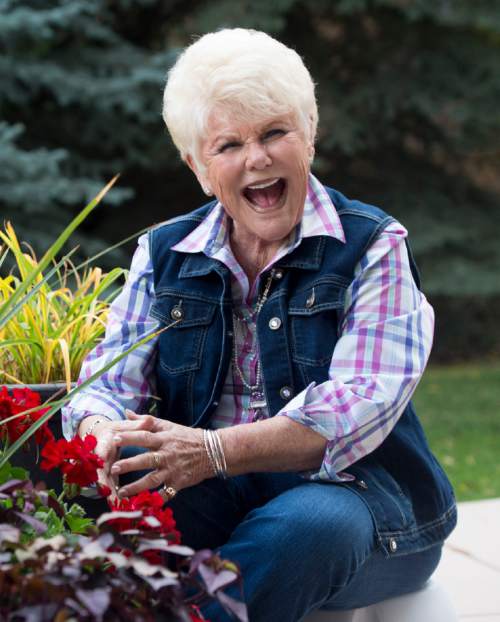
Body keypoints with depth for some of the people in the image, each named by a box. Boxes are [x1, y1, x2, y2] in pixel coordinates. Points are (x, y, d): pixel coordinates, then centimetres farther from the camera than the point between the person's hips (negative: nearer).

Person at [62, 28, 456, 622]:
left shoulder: (372, 246, -1)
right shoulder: (163, 254, 13)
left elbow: (360, 404, -14)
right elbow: (112, 376, 4)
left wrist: (216, 452, -29)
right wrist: (102, 436, -23)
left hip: (353, 488, -2)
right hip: (213, 501, 3)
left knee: (305, 527, -38)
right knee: (115, 485, -30)